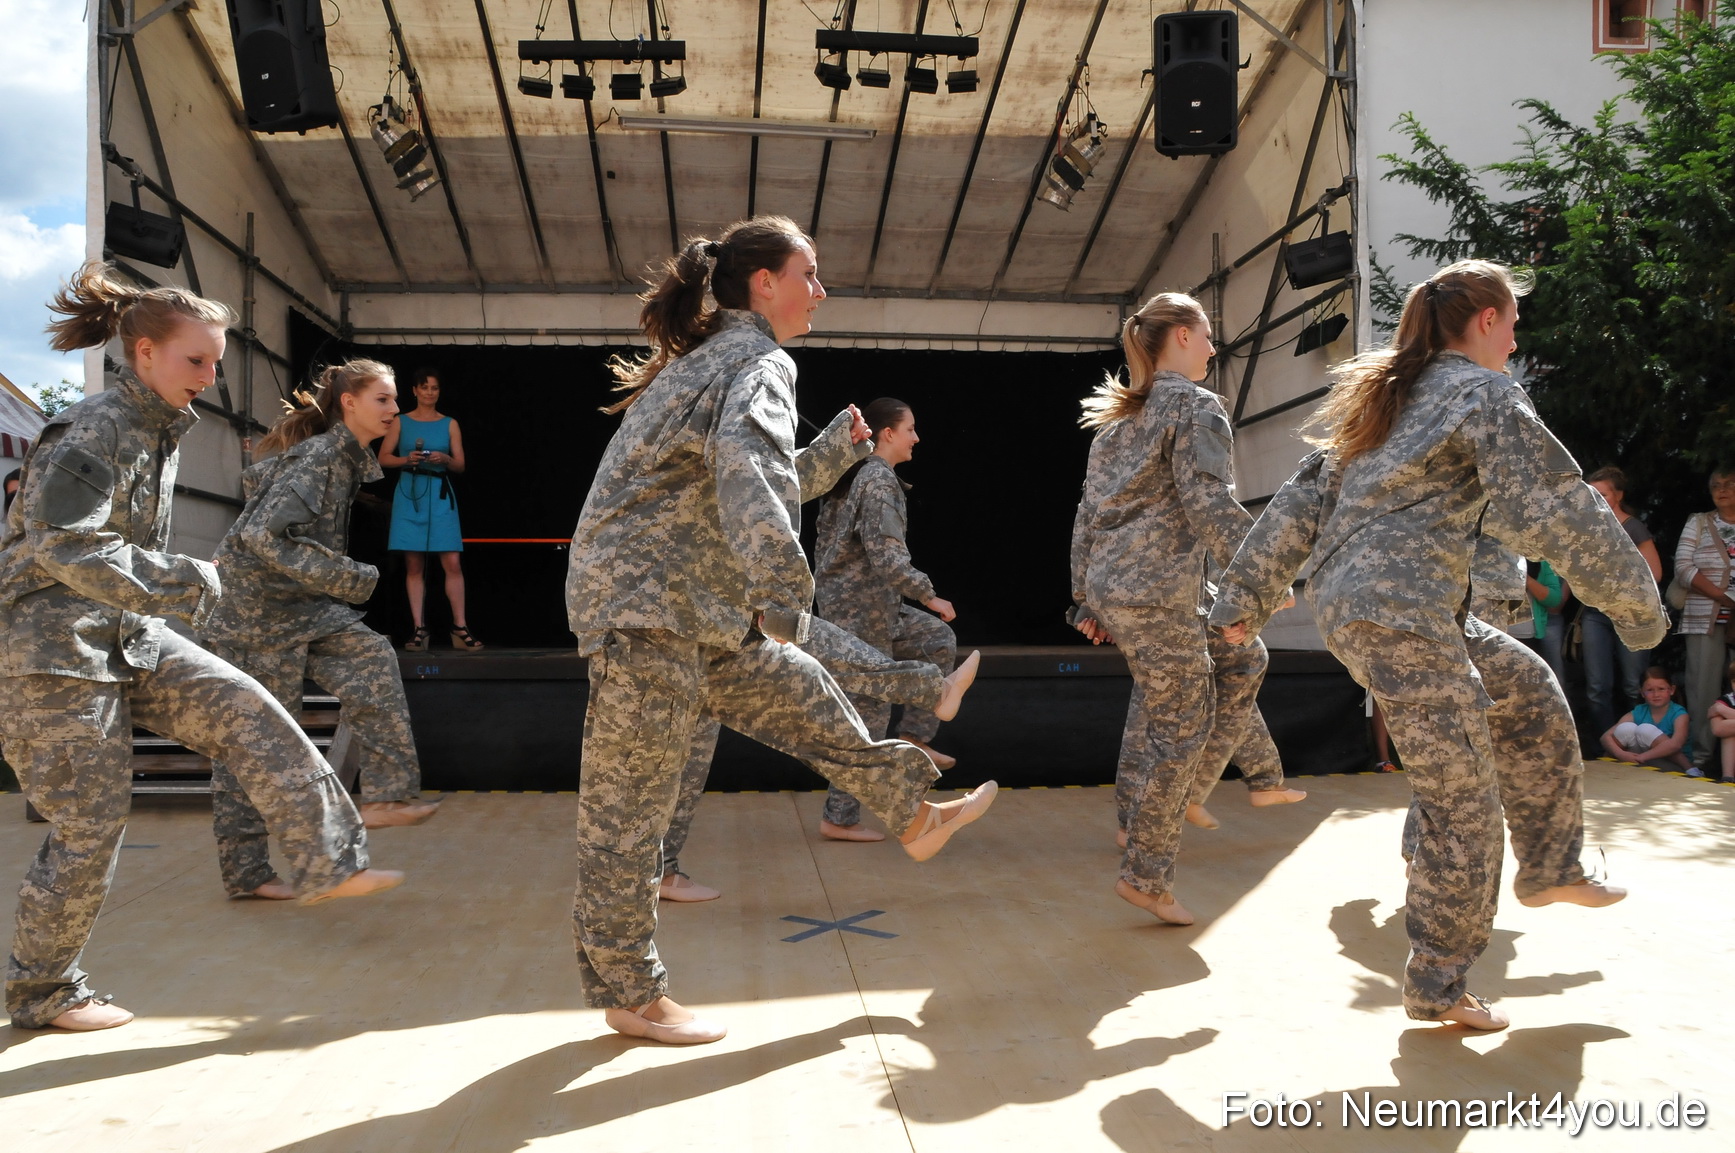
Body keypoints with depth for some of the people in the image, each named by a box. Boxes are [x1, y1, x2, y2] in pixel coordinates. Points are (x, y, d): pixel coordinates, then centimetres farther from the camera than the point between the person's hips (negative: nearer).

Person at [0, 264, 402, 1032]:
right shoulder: (96, 432, -19)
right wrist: (175, 582, -24)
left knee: (246, 711, -4)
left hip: (124, 638, 9)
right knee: (89, 824, -1)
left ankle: (327, 863, -3)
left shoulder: (161, 427, 9)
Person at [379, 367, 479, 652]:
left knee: (452, 562, -7)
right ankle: (420, 629, 3)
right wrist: (407, 459, -12)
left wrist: (444, 459, -14)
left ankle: (460, 628, -2)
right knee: (414, 564, 0)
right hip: (410, 493, 0)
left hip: (439, 494, 0)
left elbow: (460, 465, 7)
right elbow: (383, 457, 6)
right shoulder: (401, 422, 8)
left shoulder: (450, 424, 9)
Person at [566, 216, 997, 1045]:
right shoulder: (760, 361, -13)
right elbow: (747, 467, -35)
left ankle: (915, 818, 34)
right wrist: (783, 588, -46)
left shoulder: (711, 357, 17)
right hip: (646, 610, -10)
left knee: (803, 696, 19)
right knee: (630, 807, 1)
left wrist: (837, 449, 23)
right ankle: (629, 995, 13)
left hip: (696, 613, 10)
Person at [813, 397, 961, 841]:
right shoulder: (880, 481, -16)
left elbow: (824, 543, 18)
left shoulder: (851, 477, 13)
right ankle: (839, 818, 5)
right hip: (861, 609, -10)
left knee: (938, 640, 17)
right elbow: (887, 558, -24)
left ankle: (914, 736, 15)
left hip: (841, 600, 10)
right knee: (869, 713, -3)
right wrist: (929, 595, -15)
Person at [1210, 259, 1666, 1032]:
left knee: (1528, 687, 24)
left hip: (1346, 608, 9)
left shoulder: (1384, 400, 19)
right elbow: (1552, 512, -10)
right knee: (1464, 806, 1)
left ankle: (1550, 870, 30)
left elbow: (1300, 503, 16)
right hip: (1402, 615, -9)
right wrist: (1637, 604, 1)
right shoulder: (1482, 393, -5)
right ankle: (1438, 988, 13)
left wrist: (1245, 597, 18)